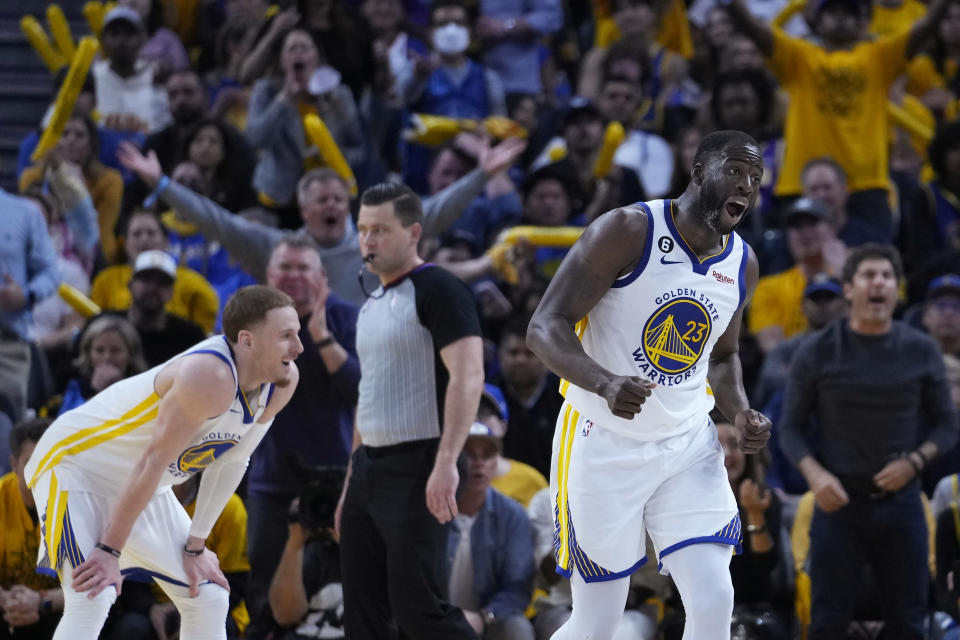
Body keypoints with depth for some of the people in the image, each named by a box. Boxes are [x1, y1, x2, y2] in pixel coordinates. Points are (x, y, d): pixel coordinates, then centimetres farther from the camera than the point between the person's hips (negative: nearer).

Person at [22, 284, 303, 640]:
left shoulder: (283, 383, -9)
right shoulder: (209, 376, -34)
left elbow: (231, 462, 1)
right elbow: (154, 461, -30)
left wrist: (195, 546, 2)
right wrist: (110, 550, -24)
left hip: (142, 488, 9)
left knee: (209, 601, 9)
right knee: (91, 600, -26)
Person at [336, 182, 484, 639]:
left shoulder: (438, 291, -10)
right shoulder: (371, 305, 17)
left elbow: (467, 377, -21)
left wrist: (446, 463, -31)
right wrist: (351, 481, 22)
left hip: (414, 469, -9)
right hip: (368, 468, 9)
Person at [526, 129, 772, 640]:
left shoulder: (743, 264, 4)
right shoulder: (628, 231, -16)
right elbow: (545, 327, -20)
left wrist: (740, 414, 1)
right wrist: (605, 383, -38)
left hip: (689, 446, 5)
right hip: (604, 445, -5)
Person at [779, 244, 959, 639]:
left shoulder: (921, 352, 3)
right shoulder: (817, 353, -1)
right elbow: (791, 427, 3)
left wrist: (914, 461, -11)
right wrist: (814, 474, -15)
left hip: (900, 502, 1)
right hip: (839, 502, -1)